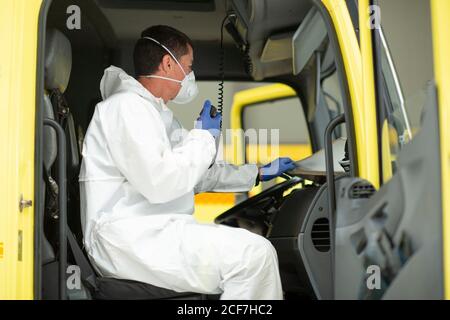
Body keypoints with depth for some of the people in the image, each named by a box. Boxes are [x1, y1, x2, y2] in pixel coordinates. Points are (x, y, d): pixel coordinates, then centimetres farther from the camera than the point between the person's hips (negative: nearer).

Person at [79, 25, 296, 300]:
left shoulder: (158, 113, 21)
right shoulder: (126, 105, -10)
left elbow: (198, 174, 29)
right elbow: (159, 183, -23)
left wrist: (259, 173, 29)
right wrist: (203, 137, -9)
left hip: (153, 231, 10)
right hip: (129, 238, -10)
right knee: (255, 254, -20)